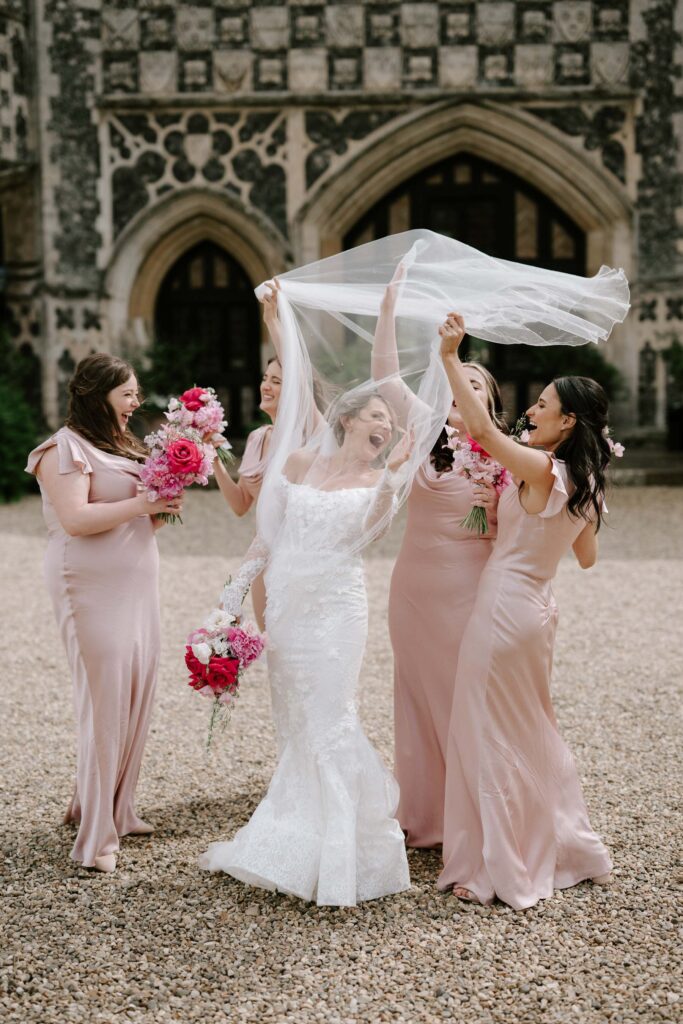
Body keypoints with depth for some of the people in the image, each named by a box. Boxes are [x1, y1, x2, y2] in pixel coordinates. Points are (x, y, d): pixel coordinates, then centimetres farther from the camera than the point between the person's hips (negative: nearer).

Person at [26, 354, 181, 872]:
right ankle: (95, 836, -2)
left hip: (138, 588, 9)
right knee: (105, 703, -8)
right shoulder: (67, 448, -9)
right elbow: (75, 519, -21)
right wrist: (142, 504, -17)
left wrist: (164, 507, 4)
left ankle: (115, 809, 21)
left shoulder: (122, 445, 18)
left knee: (137, 699, 8)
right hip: (94, 590, -9)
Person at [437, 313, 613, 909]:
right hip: (537, 607, 9)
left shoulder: (543, 470, -18)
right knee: (532, 732, 22)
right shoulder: (585, 483, 6)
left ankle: (495, 870, 9)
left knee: (489, 737, 2)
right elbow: (587, 558, 16)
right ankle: (562, 849, 33)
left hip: (506, 607, -9)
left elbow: (483, 428, -27)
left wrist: (451, 358, -24)